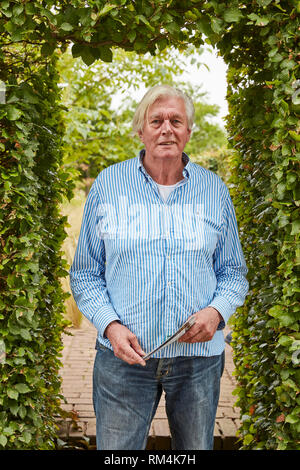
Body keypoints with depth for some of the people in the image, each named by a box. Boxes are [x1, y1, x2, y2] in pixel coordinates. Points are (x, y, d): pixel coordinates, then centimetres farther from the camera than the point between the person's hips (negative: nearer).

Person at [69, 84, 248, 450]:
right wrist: (110, 325, -12)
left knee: (196, 448, 14)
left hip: (198, 355, 2)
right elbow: (85, 273, 4)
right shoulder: (107, 185, 2)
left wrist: (216, 311, -10)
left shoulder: (214, 190, 6)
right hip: (124, 354, -1)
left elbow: (233, 272, 11)